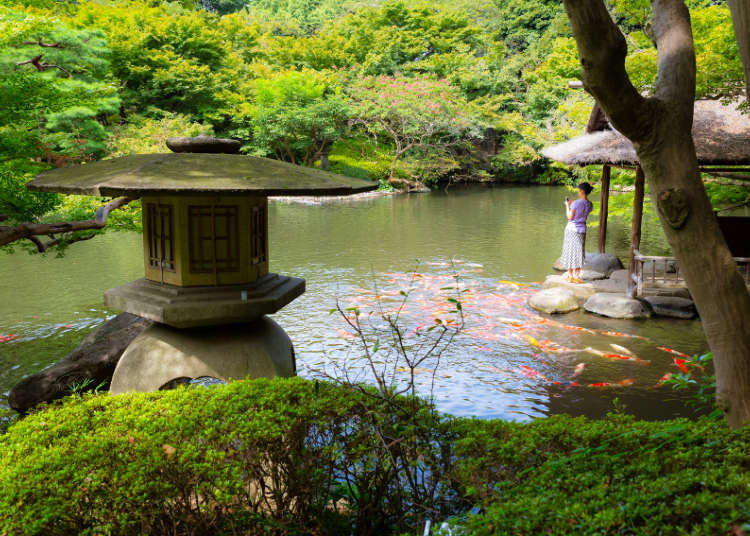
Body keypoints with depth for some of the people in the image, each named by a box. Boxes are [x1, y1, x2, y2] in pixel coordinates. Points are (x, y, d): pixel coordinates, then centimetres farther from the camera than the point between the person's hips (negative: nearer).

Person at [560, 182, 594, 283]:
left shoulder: (576, 203, -18)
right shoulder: (590, 205, 2)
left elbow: (570, 217, -13)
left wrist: (567, 206, 0)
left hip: (572, 229, -5)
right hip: (582, 230, 5)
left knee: (570, 252, 5)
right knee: (578, 253, 12)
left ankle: (570, 276, 10)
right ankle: (577, 275, 14)